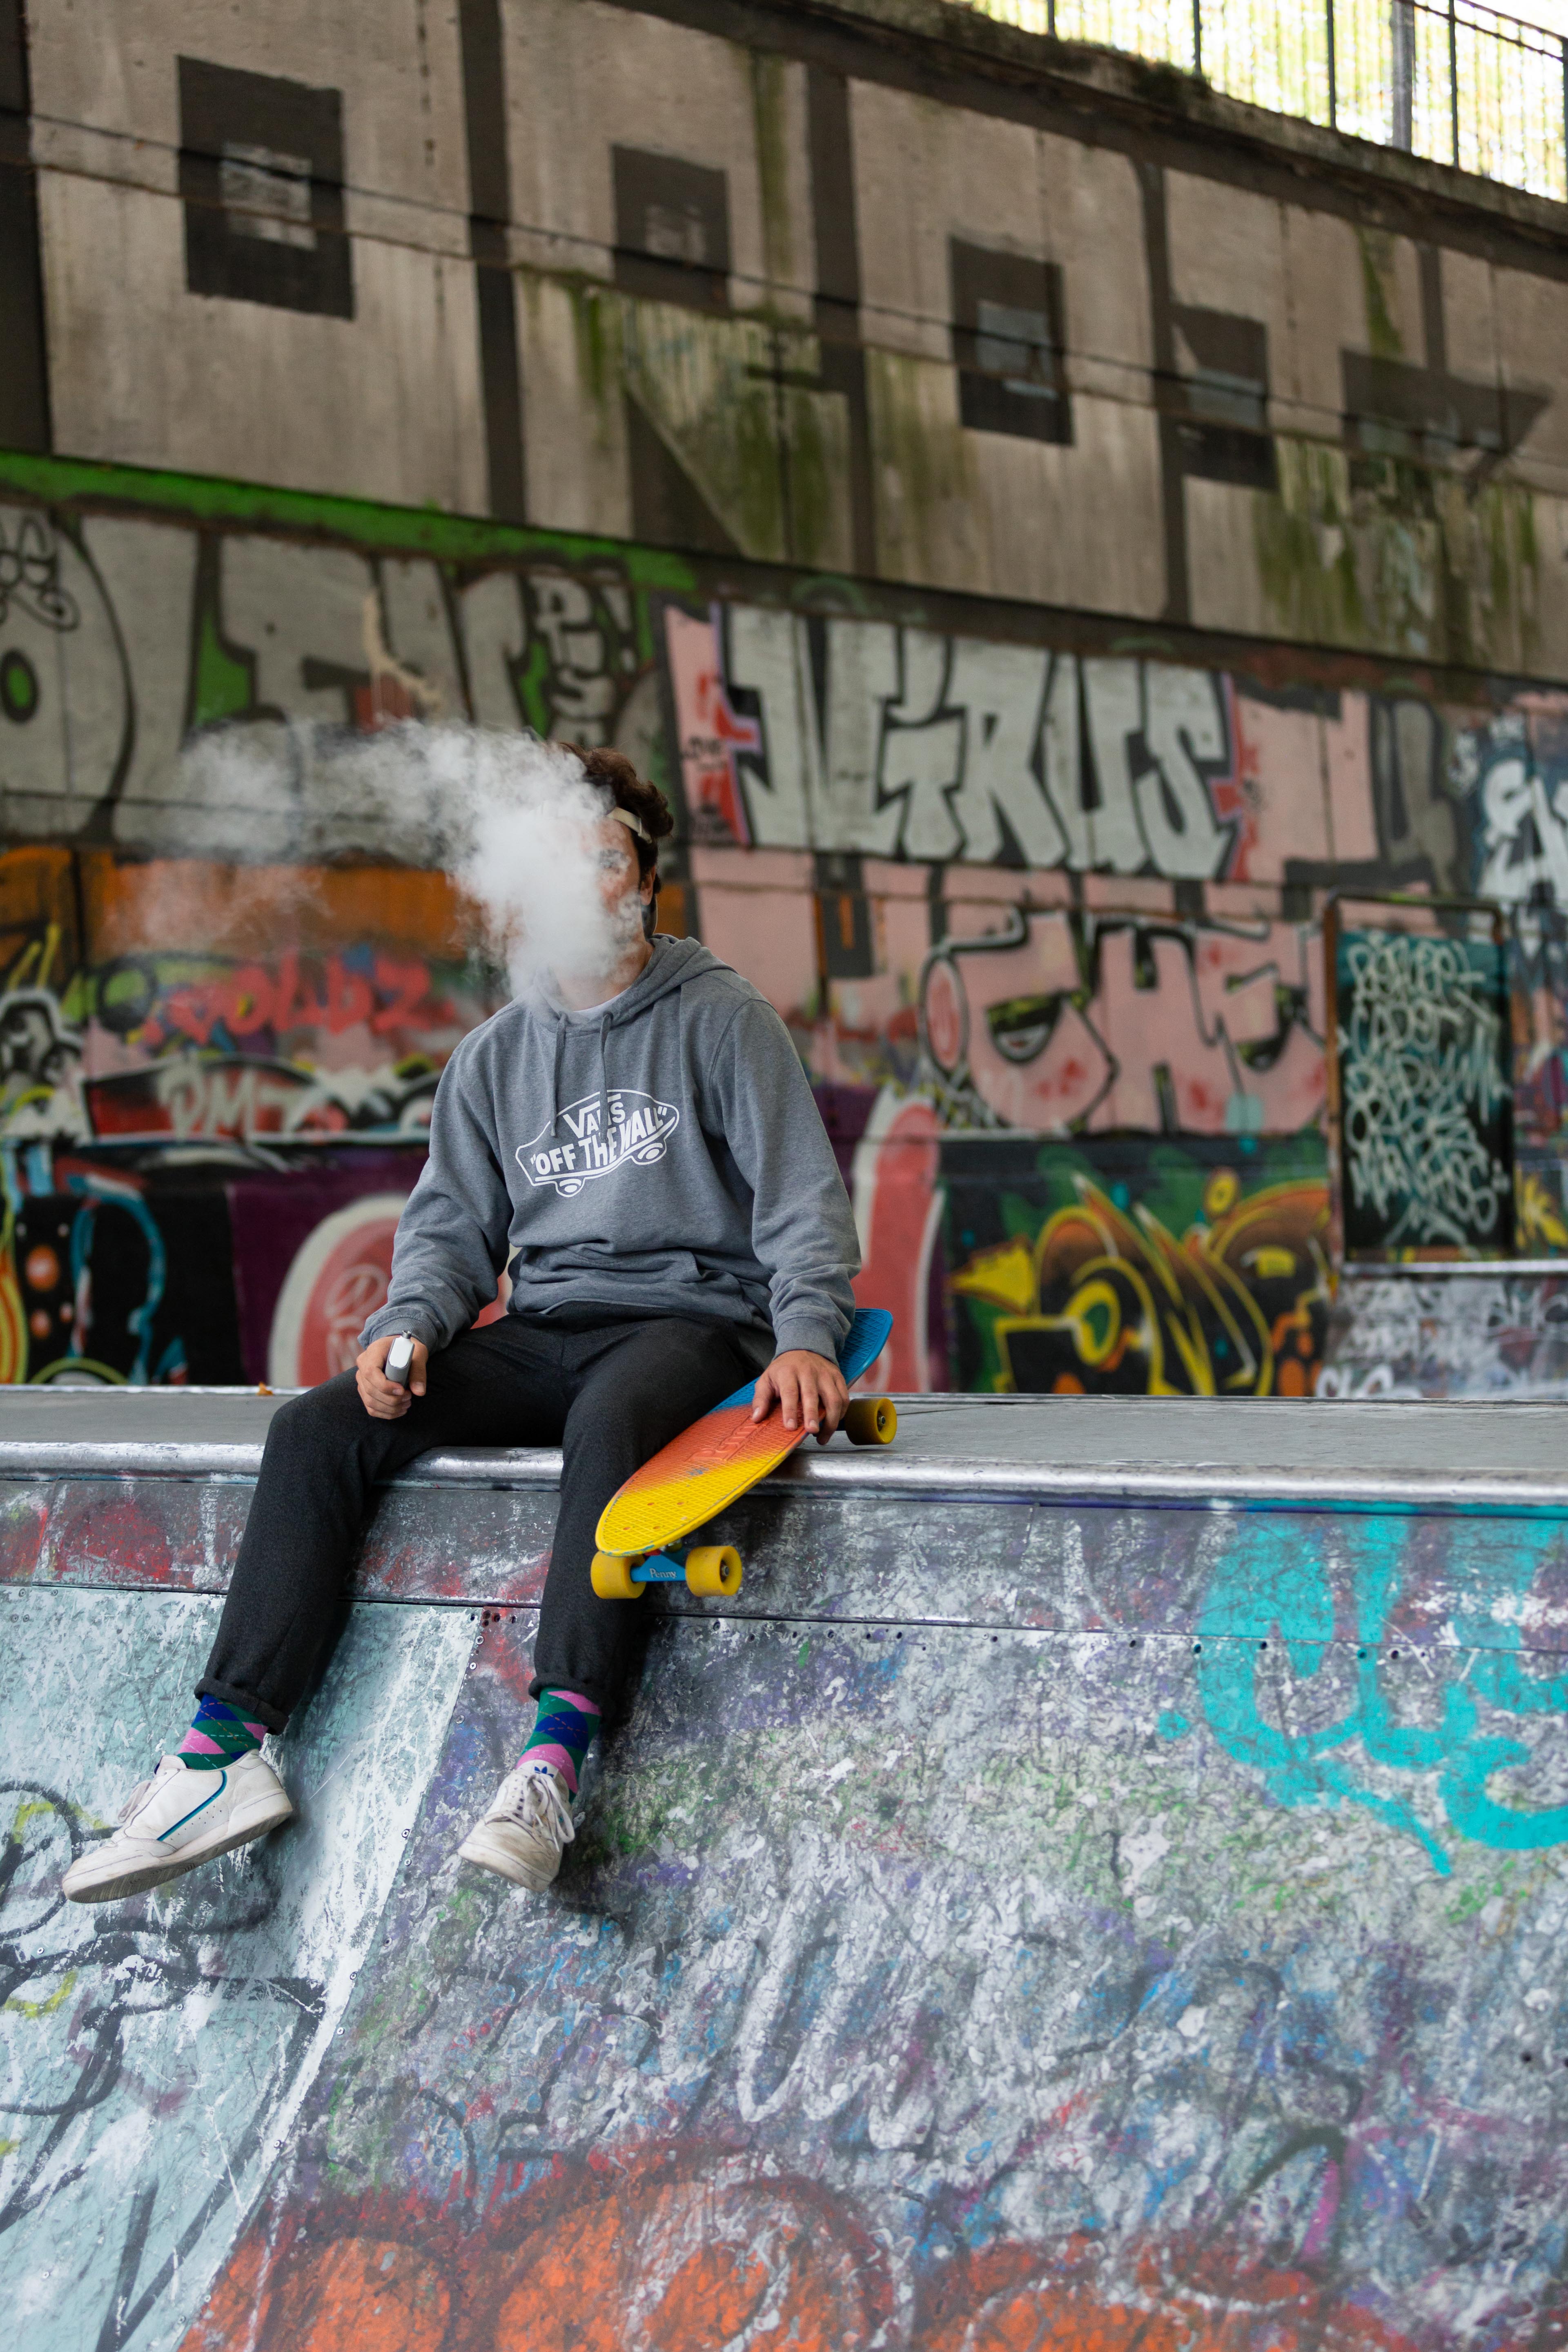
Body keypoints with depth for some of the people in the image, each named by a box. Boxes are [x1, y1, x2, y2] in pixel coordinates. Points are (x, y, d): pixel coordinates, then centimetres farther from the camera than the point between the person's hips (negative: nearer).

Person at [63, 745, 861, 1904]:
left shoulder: (722, 1019, 3)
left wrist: (807, 1338, -22)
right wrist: (409, 1325, -6)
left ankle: (555, 1759, -47)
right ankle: (230, 1751, -21)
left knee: (609, 1420, -40)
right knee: (321, 1426, -17)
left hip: (693, 1317, -5)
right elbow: (453, 1225, 16)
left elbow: (806, 1199, -4)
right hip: (545, 1330, 5)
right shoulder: (494, 1056, 17)